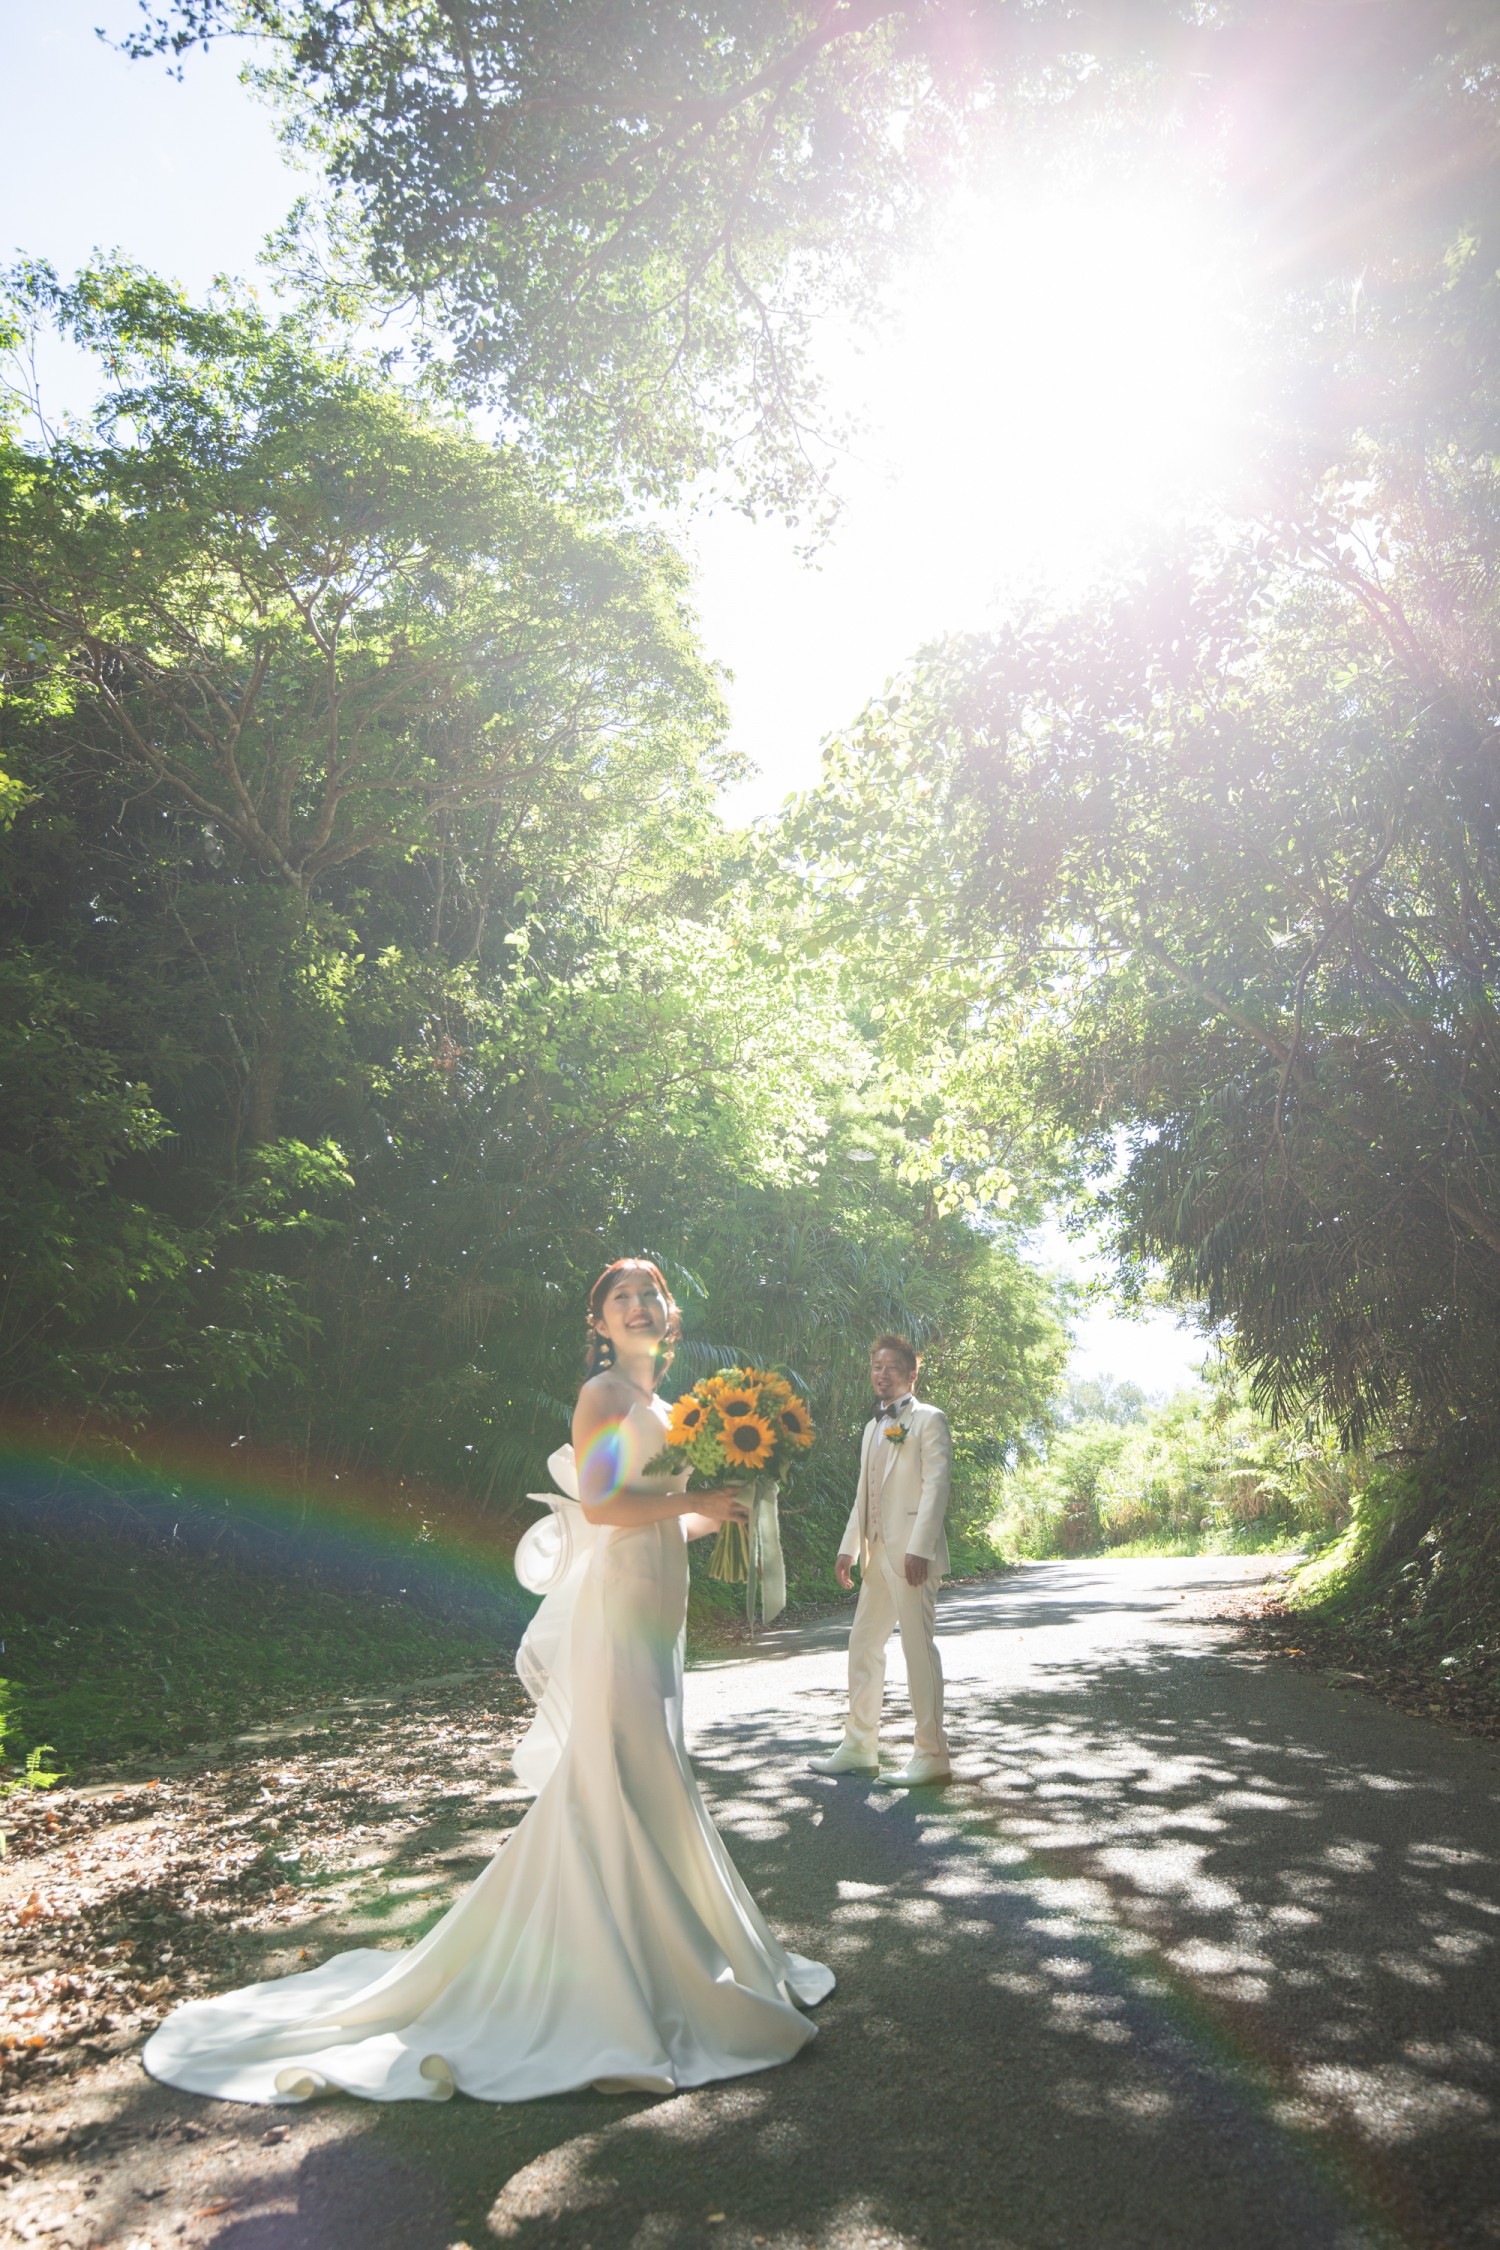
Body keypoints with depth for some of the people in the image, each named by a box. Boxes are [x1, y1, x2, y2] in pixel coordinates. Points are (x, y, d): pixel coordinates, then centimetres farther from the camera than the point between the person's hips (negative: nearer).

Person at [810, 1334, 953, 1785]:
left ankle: (931, 1755, 5)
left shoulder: (928, 1419, -4)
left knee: (918, 1647, -4)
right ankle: (859, 1747, 20)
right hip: (877, 1554, 8)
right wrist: (849, 1546, 15)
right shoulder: (873, 1426, 20)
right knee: (863, 1644, 11)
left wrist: (919, 1547, -21)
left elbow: (937, 1484, -13)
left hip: (911, 1554, -8)